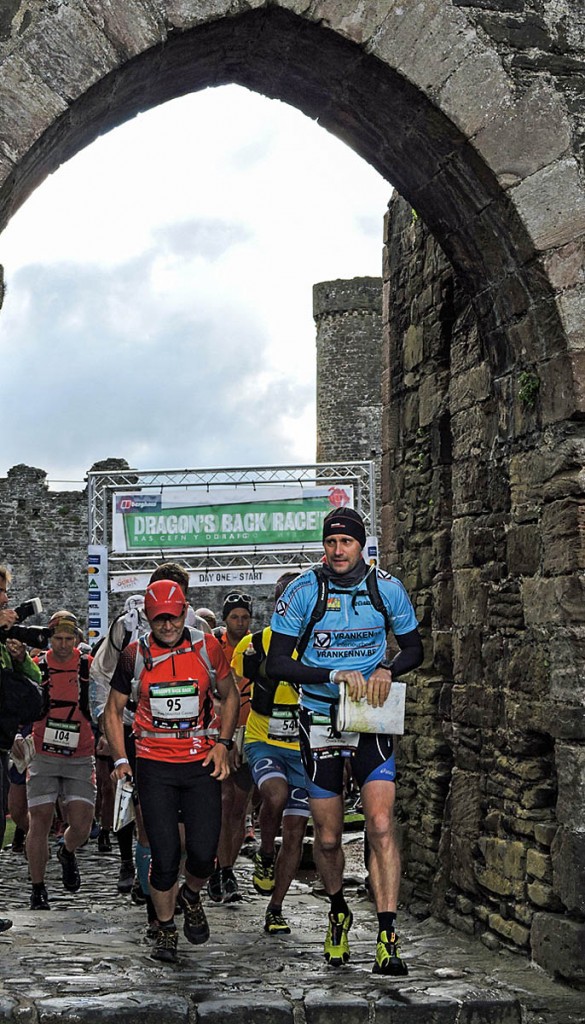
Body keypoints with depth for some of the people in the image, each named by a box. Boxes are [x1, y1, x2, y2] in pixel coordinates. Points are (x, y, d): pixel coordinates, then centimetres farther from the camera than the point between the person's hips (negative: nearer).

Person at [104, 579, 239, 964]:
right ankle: (166, 928, 19)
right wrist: (120, 759, -1)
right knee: (165, 856, -4)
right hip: (154, 765, 0)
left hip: (201, 762, 0)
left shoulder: (206, 647, 0)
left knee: (203, 853, -7)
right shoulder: (135, 655, 0)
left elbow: (230, 696, 12)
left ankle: (191, 897, 28)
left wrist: (223, 743, 0)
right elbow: (114, 709, 10)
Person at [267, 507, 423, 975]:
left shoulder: (387, 588, -4)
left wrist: (386, 670, -13)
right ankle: (338, 912, 35)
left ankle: (388, 939, -13)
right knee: (328, 837, 7)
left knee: (381, 825, -14)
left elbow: (414, 648, 9)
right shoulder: (303, 591, -9)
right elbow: (277, 663, -11)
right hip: (320, 719, 0)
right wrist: (336, 674, -23)